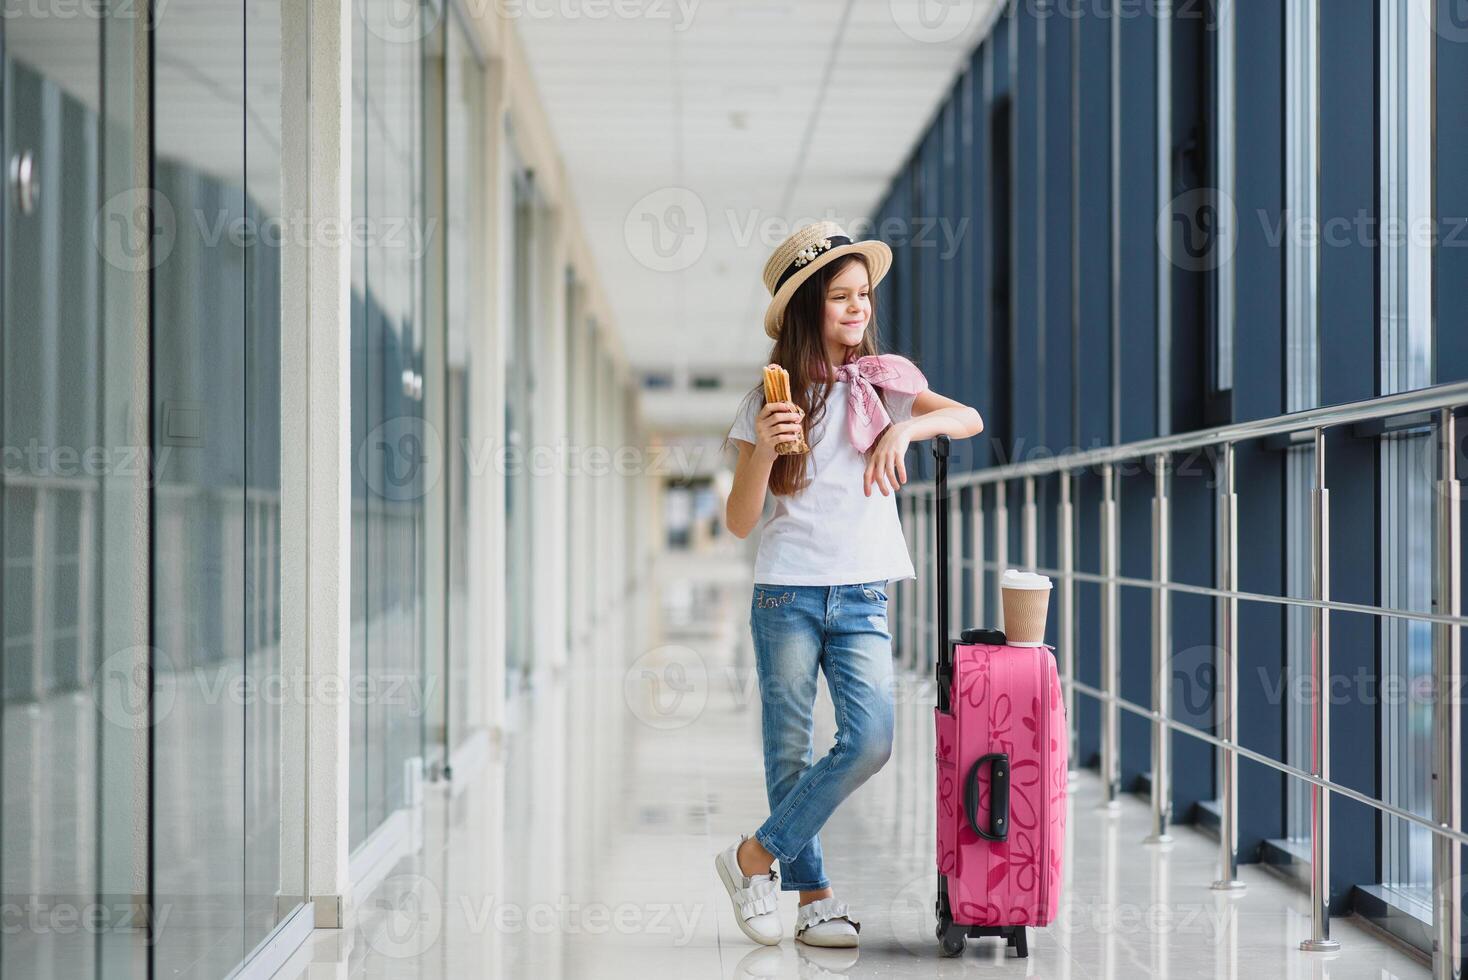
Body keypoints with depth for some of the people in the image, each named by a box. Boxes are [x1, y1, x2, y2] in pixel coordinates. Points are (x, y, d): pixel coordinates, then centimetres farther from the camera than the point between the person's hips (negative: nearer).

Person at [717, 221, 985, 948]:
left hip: (862, 596, 2)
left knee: (872, 739, -12)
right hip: (786, 593, -2)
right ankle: (812, 896, 12)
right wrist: (764, 452, -18)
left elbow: (969, 420, -6)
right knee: (790, 752, 0)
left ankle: (755, 857, 1)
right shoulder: (773, 397, 2)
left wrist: (904, 427, -23)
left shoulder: (883, 383, 8)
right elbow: (739, 522, -1)